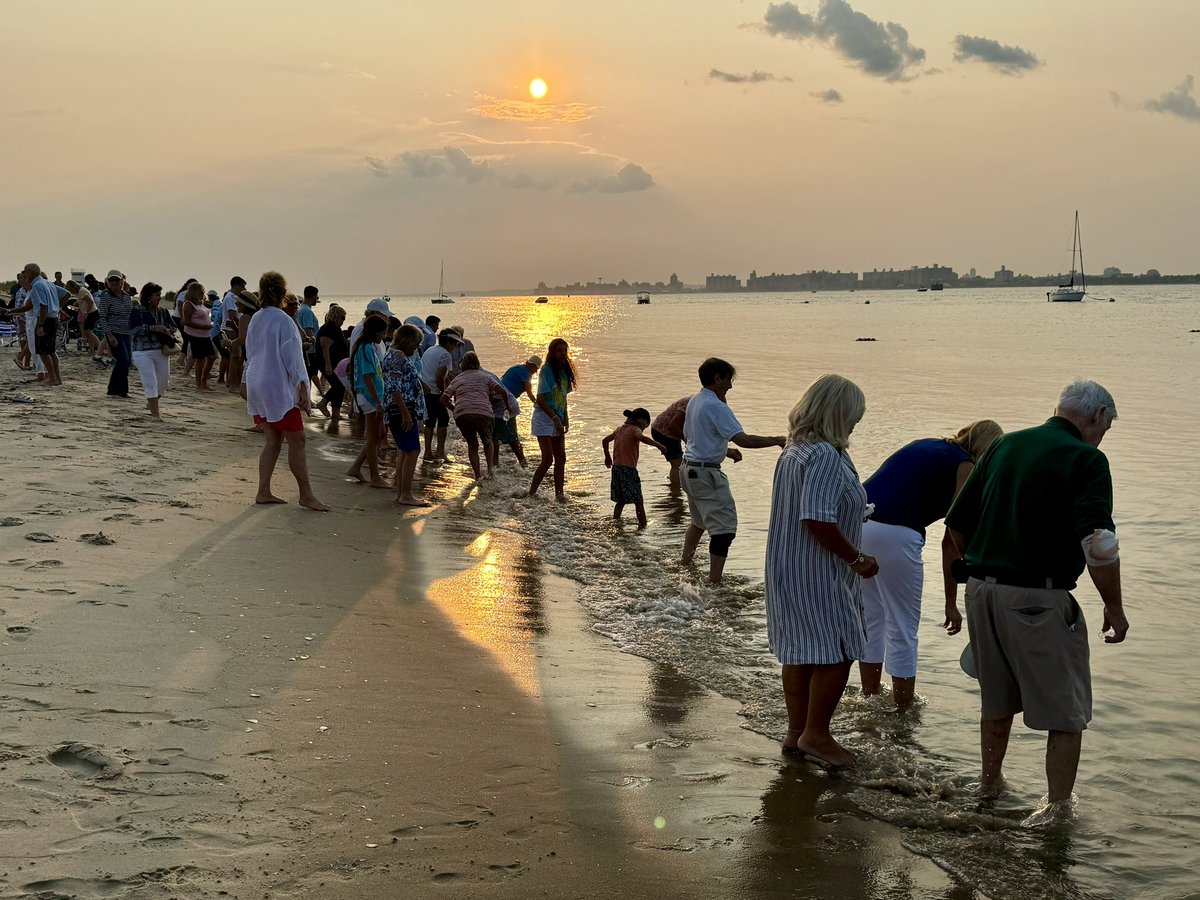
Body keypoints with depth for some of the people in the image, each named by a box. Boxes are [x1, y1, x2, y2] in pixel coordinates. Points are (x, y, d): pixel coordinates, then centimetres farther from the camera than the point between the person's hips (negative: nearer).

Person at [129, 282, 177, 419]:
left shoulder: (163, 312, 8)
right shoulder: (137, 311, -6)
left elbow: (172, 326, 15)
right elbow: (134, 329, -16)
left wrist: (167, 330, -8)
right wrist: (154, 328, -23)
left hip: (161, 351, 6)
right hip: (142, 352, -6)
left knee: (163, 381, 11)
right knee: (151, 383, -8)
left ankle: (151, 403, 36)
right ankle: (155, 413, -4)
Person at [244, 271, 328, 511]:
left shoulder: (255, 319, 8)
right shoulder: (282, 320, -15)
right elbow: (292, 356, -16)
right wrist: (302, 388, -13)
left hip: (257, 385, 8)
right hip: (278, 387, -8)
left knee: (272, 440, 12)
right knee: (296, 440, -2)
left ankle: (263, 492, 11)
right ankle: (306, 495, 1)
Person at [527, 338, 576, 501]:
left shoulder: (565, 371, 8)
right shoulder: (547, 370, -14)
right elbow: (540, 399, -16)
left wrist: (565, 418, 7)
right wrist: (555, 418, -21)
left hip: (558, 419, 7)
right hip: (544, 418, -7)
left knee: (561, 457, 4)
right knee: (548, 459, -10)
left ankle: (559, 493, 8)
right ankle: (531, 493, -1)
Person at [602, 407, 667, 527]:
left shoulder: (619, 429, 17)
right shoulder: (635, 429, -6)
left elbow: (605, 441, 28)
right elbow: (641, 437, -30)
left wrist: (607, 457, 38)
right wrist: (657, 444, -28)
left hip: (616, 468, 7)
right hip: (628, 469, -7)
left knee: (620, 501, 17)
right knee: (638, 501, 0)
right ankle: (643, 525, 0)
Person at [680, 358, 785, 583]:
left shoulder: (694, 402, 10)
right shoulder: (716, 407, -19)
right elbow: (743, 439, -25)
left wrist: (725, 450, 20)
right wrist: (777, 441, -15)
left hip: (690, 469, 10)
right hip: (707, 473, -10)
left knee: (700, 521, 26)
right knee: (724, 528, -8)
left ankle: (685, 565, 36)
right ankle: (714, 582, -10)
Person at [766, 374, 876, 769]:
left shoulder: (793, 450, 11)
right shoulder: (825, 456, -21)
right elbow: (817, 519, -27)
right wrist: (857, 558, -17)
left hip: (787, 570, 10)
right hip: (816, 574, -10)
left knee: (801, 653, 17)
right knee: (836, 653, 0)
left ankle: (796, 732, 26)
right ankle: (815, 735, 9)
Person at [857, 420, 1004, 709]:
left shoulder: (927, 445, 25)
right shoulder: (965, 467, 4)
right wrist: (951, 603, 6)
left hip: (856, 522, 7)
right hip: (894, 534, -7)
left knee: (871, 621, 22)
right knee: (902, 631, 7)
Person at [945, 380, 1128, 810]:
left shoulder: (1003, 445, 10)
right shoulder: (1087, 460, -9)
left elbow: (957, 524, 14)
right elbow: (1098, 544, -22)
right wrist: (1114, 607, -12)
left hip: (982, 592, 7)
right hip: (1039, 599, -7)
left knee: (996, 701, 24)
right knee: (1066, 711, 8)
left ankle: (990, 784, 38)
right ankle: (1058, 807, 10)